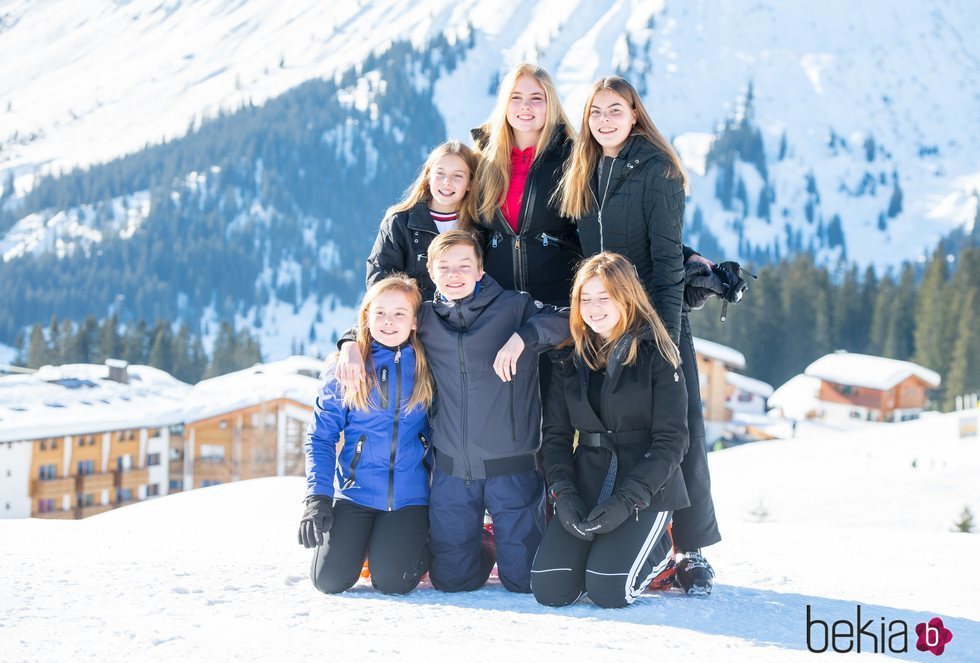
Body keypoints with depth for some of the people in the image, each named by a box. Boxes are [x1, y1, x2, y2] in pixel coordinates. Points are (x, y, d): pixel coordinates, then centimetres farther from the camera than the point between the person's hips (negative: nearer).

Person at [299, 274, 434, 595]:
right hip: (355, 493, 1)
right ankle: (359, 540, 24)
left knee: (391, 582, -14)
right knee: (329, 579, -10)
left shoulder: (427, 368, -1)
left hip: (408, 495, -1)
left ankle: (419, 546, 21)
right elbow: (320, 437, 0)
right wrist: (317, 497, -10)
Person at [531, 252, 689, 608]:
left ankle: (658, 547, 10)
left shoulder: (656, 355, -6)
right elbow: (555, 433, 5)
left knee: (608, 590, -21)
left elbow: (671, 440, -10)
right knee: (548, 589, -13)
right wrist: (563, 493, -12)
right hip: (587, 485, 4)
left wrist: (626, 501, -19)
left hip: (646, 489, -4)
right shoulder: (572, 358, 8)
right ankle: (599, 550, 17)